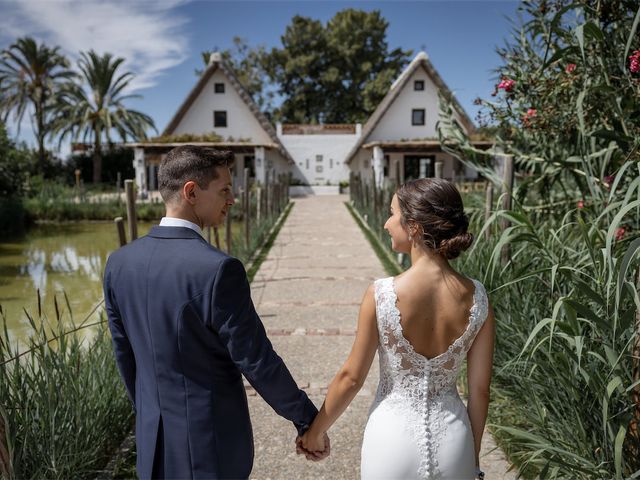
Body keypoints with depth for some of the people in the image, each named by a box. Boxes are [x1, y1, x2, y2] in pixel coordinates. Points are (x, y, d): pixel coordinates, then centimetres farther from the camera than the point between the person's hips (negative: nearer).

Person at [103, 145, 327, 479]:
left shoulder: (119, 263, -4)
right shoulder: (218, 269, -25)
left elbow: (125, 355, 6)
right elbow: (257, 361, -19)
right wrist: (308, 421, -5)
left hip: (155, 443, 6)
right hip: (211, 445, -6)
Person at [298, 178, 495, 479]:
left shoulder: (381, 294, -21)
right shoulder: (477, 298, -12)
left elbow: (351, 377, -11)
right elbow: (480, 389, -4)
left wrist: (315, 431, 6)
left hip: (394, 438, -2)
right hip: (452, 441, 3)